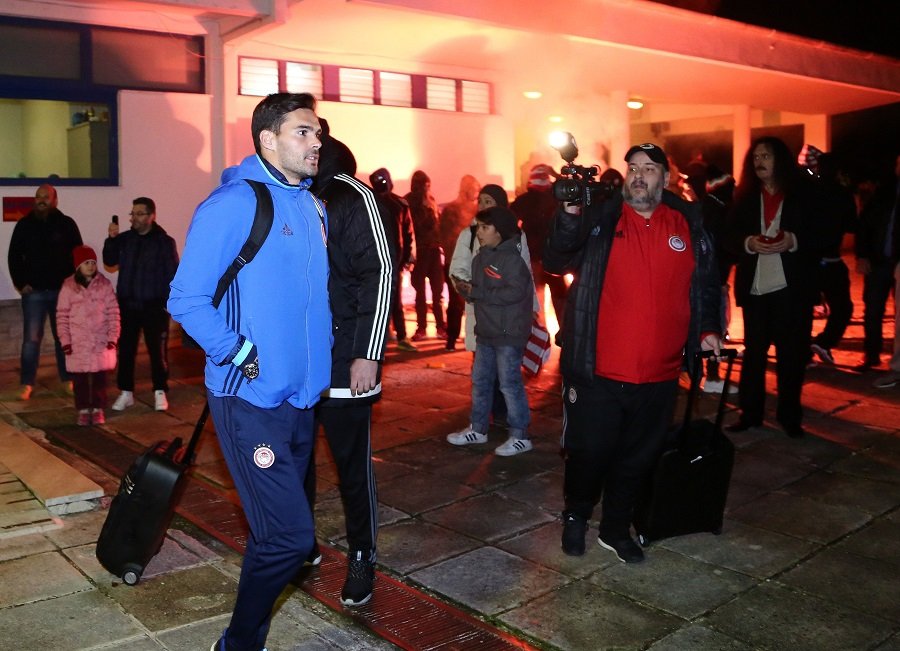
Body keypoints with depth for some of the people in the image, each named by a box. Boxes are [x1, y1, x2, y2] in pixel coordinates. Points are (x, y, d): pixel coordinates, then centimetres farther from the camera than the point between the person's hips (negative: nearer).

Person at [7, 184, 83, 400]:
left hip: (62, 291, 0)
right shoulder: (24, 225, 3)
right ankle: (26, 384, 7)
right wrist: (20, 283, -1)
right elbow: (14, 256, 7)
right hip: (33, 291, 0)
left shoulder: (66, 224, 0)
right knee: (31, 338, 0)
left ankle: (69, 380, 19)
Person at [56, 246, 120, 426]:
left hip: (101, 340, 0)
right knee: (79, 377, 5)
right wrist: (65, 340, -5)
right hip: (77, 342, 0)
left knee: (99, 376, 6)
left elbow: (113, 312, 0)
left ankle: (98, 409, 17)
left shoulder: (104, 284, -1)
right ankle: (83, 410, 17)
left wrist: (113, 337, -4)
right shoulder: (68, 286, -2)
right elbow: (62, 316, 0)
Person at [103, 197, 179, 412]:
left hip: (154, 306, -3)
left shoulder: (164, 241, -5)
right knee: (125, 350, 6)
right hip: (127, 304, 4)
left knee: (158, 350, 3)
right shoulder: (125, 239, 7)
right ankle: (126, 392, 16)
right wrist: (111, 239, -12)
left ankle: (160, 392, 15)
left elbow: (173, 273, -6)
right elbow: (109, 261, 3)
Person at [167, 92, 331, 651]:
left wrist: (326, 352, 11)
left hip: (302, 395, 8)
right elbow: (187, 300, -14)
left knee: (279, 529, 17)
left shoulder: (312, 205, 11)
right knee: (290, 536, -9)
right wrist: (242, 356, -17)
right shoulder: (234, 204, -13)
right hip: (251, 400, -8)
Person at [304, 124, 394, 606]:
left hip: (344, 361, -5)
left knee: (352, 462, 5)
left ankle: (362, 558, 22)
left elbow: (381, 272, -11)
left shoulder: (352, 196, -7)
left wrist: (368, 354, -16)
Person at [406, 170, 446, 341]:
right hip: (419, 250, -4)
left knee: (438, 290, 3)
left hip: (433, 249, 4)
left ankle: (441, 327, 7)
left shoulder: (430, 200, 10)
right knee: (420, 290, 2)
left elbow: (435, 223, 9)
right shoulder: (408, 203, -4)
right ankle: (421, 328, 7)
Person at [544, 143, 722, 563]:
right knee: (589, 452, 7)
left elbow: (707, 282, 15)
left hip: (658, 374, 3)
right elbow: (555, 263, -13)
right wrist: (568, 215, -26)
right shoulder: (598, 219, -1)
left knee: (638, 458, 14)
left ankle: (616, 529, 33)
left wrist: (707, 328, 3)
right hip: (597, 370, -2)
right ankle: (576, 517, 34)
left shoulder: (690, 223, 6)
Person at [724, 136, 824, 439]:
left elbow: (821, 234, -1)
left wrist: (793, 241, -18)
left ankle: (790, 415, 17)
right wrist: (749, 243, -17)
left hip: (792, 287, -1)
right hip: (754, 287, 2)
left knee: (791, 353, 5)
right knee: (753, 351, 7)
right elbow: (730, 238, 4)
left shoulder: (803, 193, 3)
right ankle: (750, 412, 16)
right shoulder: (744, 196, 8)